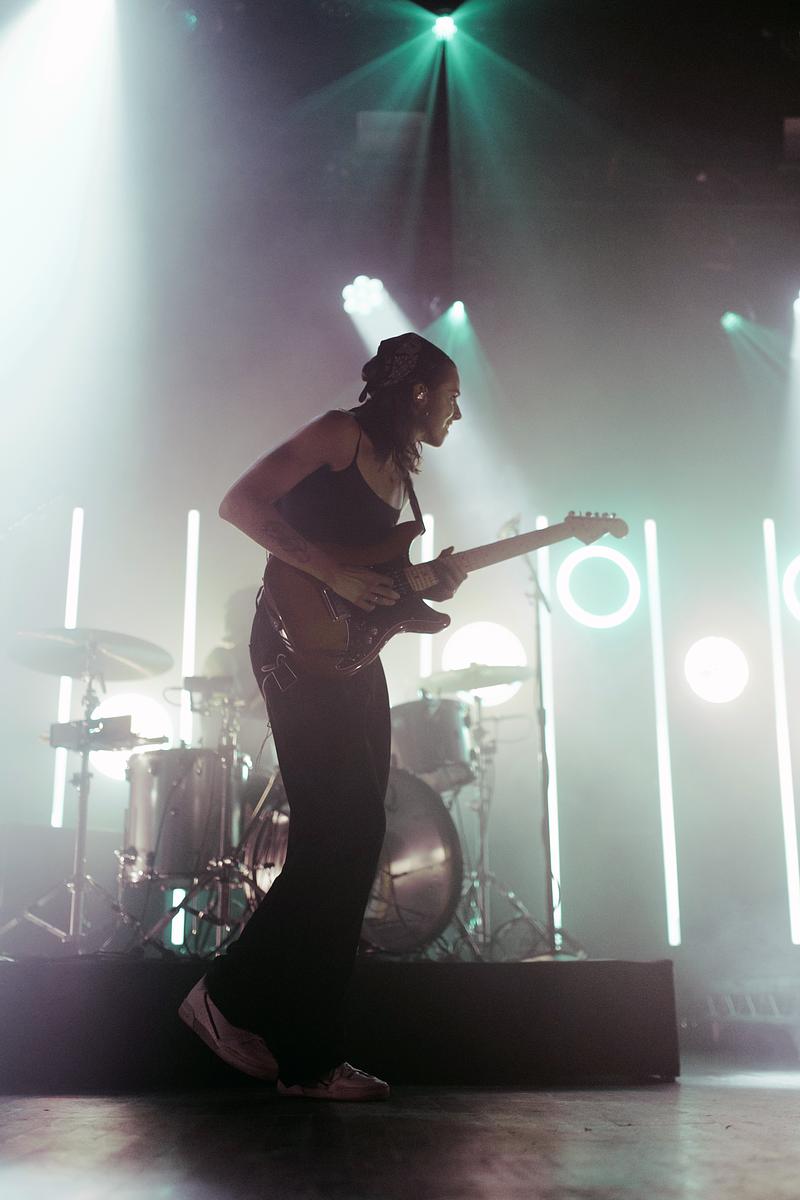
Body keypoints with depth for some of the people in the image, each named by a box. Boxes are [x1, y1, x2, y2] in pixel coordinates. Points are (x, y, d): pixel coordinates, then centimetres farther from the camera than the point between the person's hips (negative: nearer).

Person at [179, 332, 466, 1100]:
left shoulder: (397, 473, 23)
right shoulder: (342, 434, -1)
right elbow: (241, 502, -12)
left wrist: (428, 587, 4)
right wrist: (334, 573, -18)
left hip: (353, 658, 9)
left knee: (351, 848, 3)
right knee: (341, 834, -13)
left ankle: (306, 1057, 9)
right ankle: (231, 997, 2)